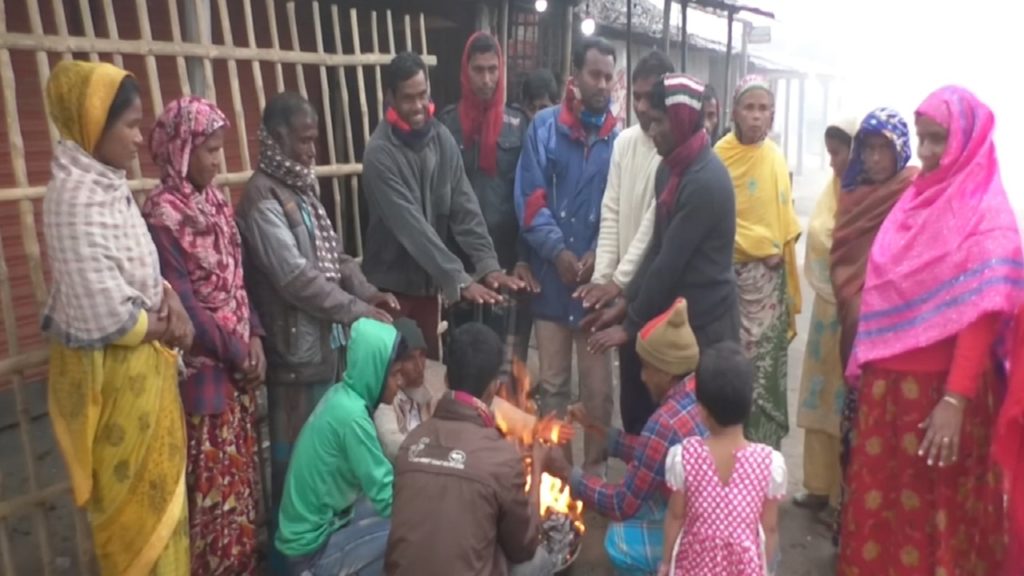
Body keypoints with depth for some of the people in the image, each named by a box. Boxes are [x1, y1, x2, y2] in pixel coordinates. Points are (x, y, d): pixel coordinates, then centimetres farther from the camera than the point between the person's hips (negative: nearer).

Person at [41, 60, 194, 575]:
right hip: (111, 374, -8)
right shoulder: (74, 198, -23)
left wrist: (169, 298, -4)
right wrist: (166, 326, -8)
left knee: (156, 491, 23)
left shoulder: (107, 185, 3)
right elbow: (107, 319, -27)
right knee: (136, 502, 10)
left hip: (143, 367, 8)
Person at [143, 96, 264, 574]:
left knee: (243, 474, 17)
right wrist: (238, 353, -11)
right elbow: (181, 304, -18)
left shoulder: (215, 202, 7)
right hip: (204, 371, -7)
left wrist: (254, 337, -1)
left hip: (238, 363, 8)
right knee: (215, 485, 4)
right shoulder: (162, 215, -16)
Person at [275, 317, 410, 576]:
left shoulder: (342, 394, -1)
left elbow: (376, 475, 10)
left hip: (312, 526, 8)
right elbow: (387, 498, -23)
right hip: (313, 547, -8)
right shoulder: (352, 415, -26)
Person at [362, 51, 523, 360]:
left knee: (430, 361, 16)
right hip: (391, 283, -5)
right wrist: (460, 280, -31)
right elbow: (411, 226, -26)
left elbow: (465, 208, -4)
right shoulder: (380, 153, -19)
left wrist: (488, 264, -16)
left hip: (428, 280, 5)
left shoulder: (443, 140, -1)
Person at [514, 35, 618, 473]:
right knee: (552, 381, 12)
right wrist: (558, 251, -12)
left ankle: (595, 466, 26)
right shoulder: (545, 126, 2)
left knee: (597, 384, 9)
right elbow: (530, 198, -3)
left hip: (599, 278, 0)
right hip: (551, 274, 1)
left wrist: (599, 254, -14)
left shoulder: (621, 137, 0)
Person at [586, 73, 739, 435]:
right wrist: (625, 303, 8)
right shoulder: (671, 168, 8)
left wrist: (631, 325, -13)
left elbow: (671, 263, -20)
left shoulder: (705, 181, -21)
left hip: (702, 323, -8)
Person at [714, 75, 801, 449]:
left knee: (767, 359, 6)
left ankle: (764, 444, 17)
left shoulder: (776, 157, 8)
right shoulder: (721, 155, -7)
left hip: (771, 275, 4)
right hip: (734, 273, -4)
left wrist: (780, 250, 7)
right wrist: (759, 246, -10)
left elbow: (785, 214, 15)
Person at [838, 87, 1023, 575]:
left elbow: (981, 314, -18)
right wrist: (867, 366, 11)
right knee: (879, 499, 16)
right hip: (889, 381, 6)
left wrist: (955, 401, -24)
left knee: (932, 508, 8)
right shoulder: (918, 197, 9)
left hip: (938, 388, -6)